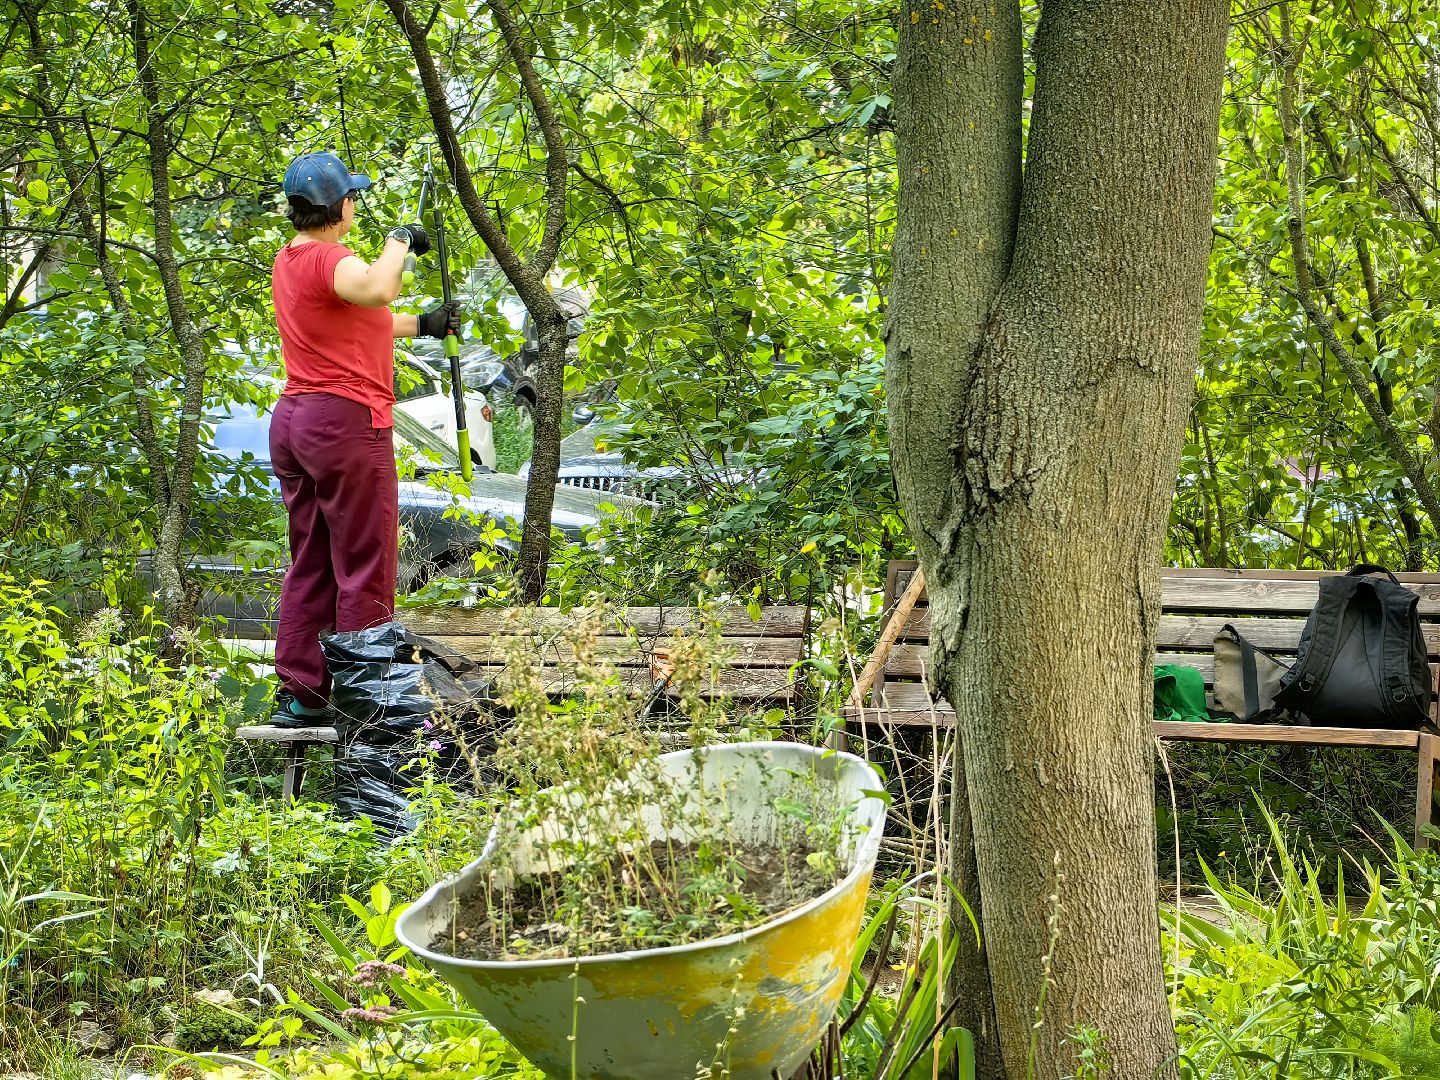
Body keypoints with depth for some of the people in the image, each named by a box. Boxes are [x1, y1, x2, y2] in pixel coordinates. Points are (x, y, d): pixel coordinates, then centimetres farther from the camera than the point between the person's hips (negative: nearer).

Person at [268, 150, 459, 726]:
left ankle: (300, 696, 14)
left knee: (309, 568, 13)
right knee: (364, 569, -3)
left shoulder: (288, 261, 16)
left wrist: (422, 324, 28)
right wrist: (399, 241, -19)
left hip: (293, 420, 10)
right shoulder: (328, 258, -15)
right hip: (346, 420, -10)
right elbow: (376, 292, -36)